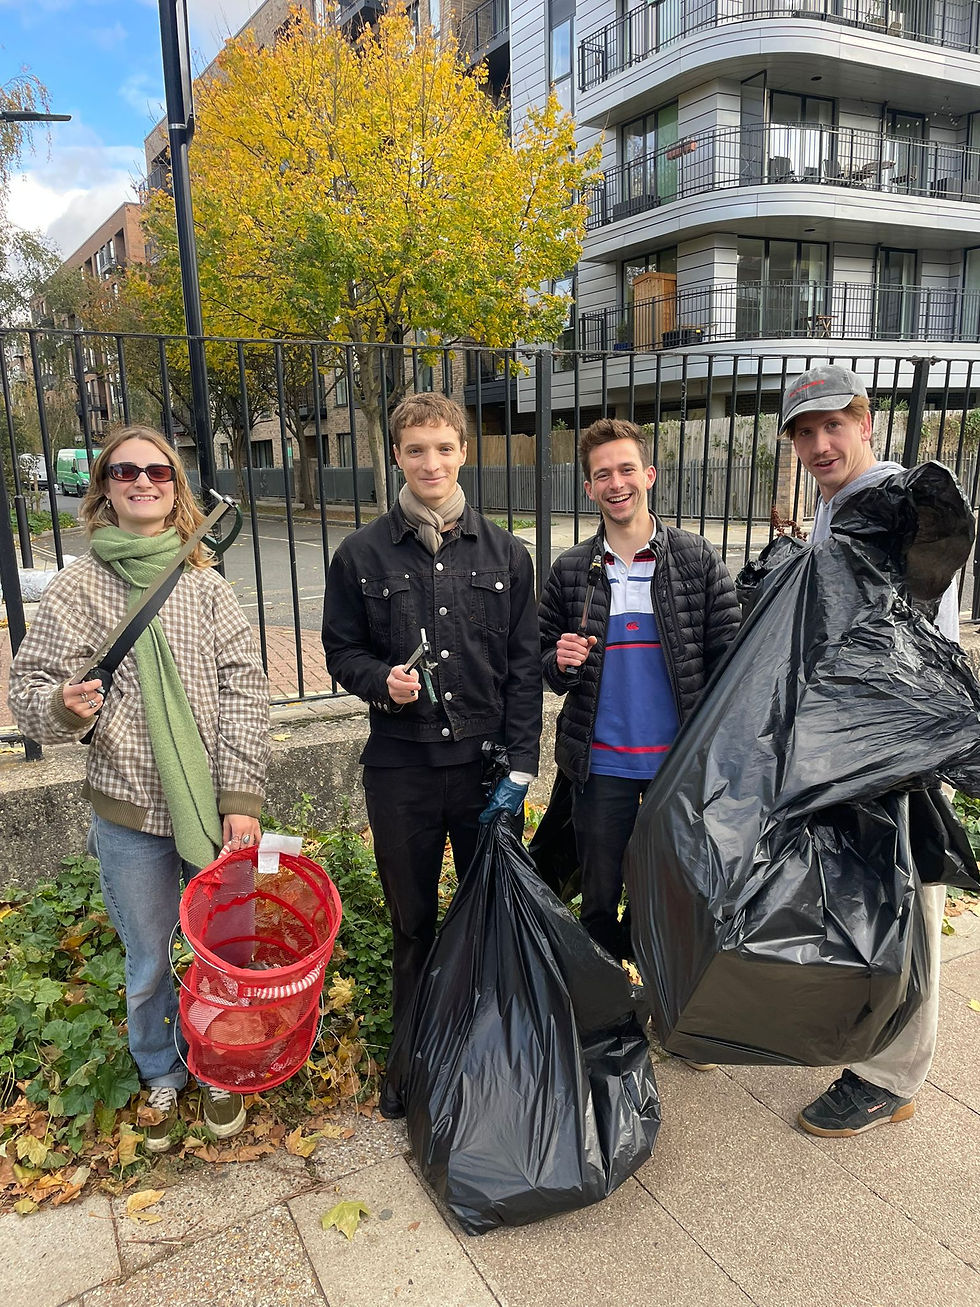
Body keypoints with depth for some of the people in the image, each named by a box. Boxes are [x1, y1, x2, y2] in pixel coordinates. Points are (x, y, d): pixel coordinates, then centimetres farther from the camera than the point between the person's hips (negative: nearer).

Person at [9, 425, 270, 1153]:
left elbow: (245, 690, -5)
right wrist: (63, 706, -24)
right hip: (129, 816, 0)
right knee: (148, 966, 15)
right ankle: (162, 1078, 43)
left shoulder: (205, 584, -2)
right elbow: (31, 687, 1)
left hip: (214, 809, 1)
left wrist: (241, 798, -11)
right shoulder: (78, 587, -3)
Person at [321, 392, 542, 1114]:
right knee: (413, 920, 14)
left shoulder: (504, 552, 3)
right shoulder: (362, 554, 1)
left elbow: (524, 665, 2)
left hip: (486, 762, 1)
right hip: (401, 766, 0)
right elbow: (341, 650, 7)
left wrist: (521, 762, -5)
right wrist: (382, 681, -15)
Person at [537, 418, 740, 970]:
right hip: (601, 763, 1)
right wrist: (560, 662, -14)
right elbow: (545, 655, 10)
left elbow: (726, 657, -3)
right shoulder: (570, 571, 2)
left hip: (682, 759, -1)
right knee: (600, 898, 14)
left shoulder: (699, 559, -3)